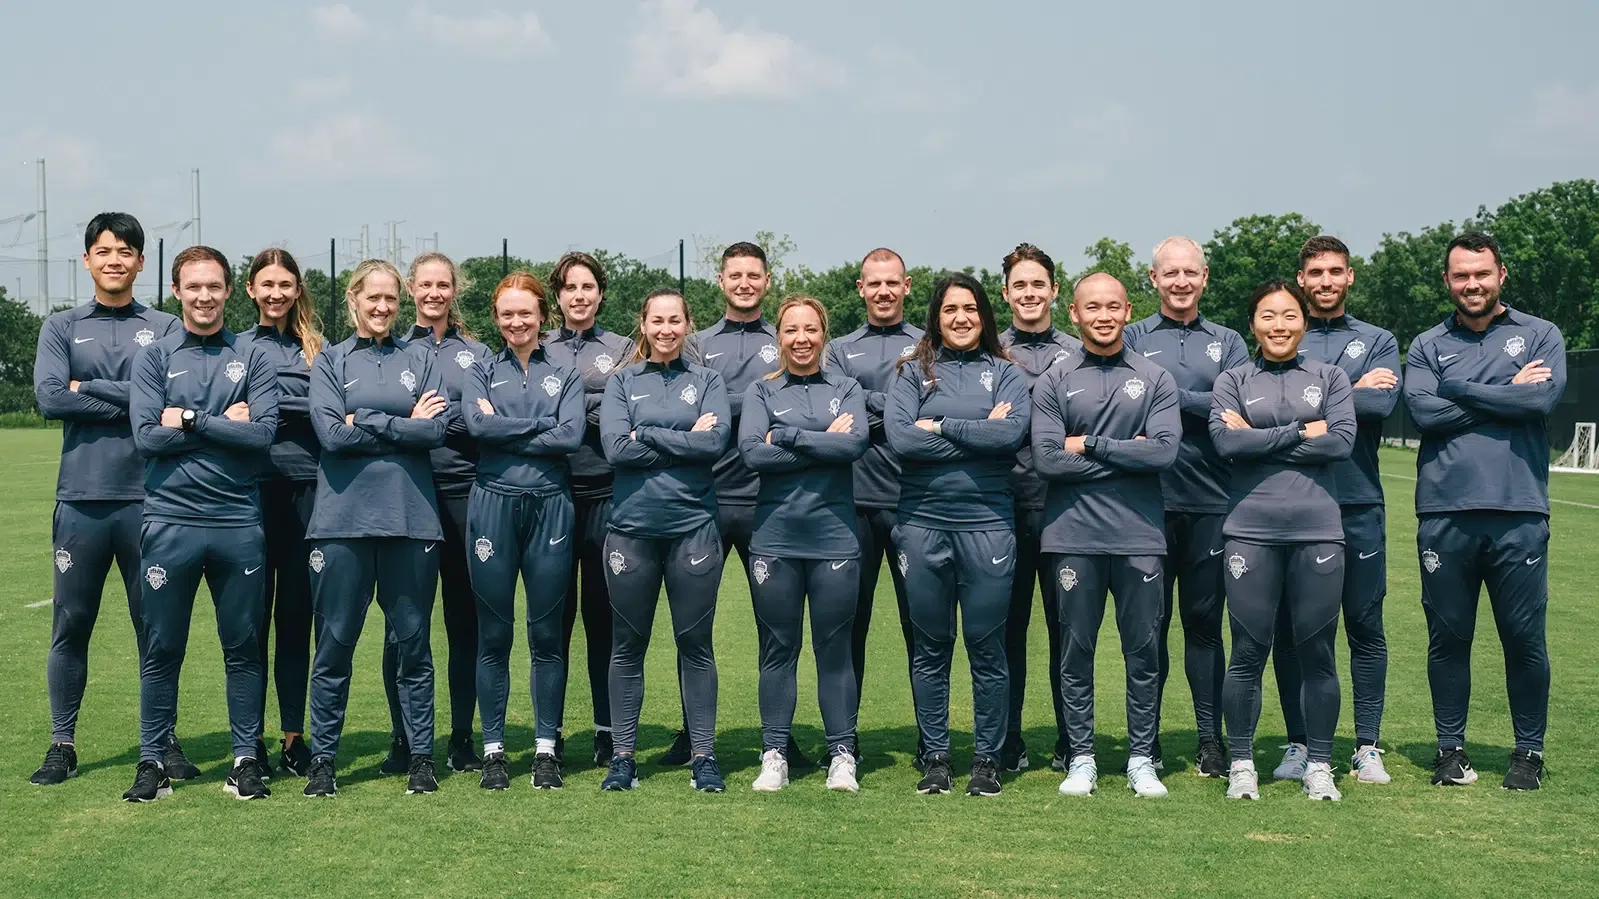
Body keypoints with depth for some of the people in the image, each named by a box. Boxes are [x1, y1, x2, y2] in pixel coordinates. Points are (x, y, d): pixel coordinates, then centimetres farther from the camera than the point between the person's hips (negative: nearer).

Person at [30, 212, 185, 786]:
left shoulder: (166, 329, 7)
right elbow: (49, 397, -6)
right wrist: (131, 402, -8)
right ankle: (62, 744, 15)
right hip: (82, 500, 1)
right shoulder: (62, 327, 10)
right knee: (70, 625, 5)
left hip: (149, 498, -1)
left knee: (156, 625, 5)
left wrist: (88, 389, -7)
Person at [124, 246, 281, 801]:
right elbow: (147, 437, -6)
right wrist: (225, 425, -6)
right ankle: (152, 763, 14)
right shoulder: (154, 358, 6)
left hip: (239, 522, 0)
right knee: (161, 650, 5)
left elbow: (263, 433, -7)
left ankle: (247, 759, 15)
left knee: (243, 647, 7)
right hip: (170, 521, 0)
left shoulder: (253, 359, 7)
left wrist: (189, 419, -9)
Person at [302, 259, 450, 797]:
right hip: (343, 518, -1)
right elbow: (332, 433, -7)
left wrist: (365, 424, -7)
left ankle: (421, 756, 14)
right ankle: (322, 758, 13)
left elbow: (438, 430, -4)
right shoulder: (330, 362, 9)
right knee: (334, 644, 3)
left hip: (411, 517, 1)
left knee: (413, 643, 6)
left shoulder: (420, 360, 11)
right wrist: (404, 424, -5)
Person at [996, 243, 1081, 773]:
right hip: (1005, 505, 0)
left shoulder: (1077, 354, 11)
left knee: (1067, 626, 3)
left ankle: (1071, 744, 13)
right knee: (1007, 627, 4)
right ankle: (1007, 744, 13)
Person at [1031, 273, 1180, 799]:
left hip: (1140, 535, 0)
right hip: (1073, 535, 0)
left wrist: (1089, 446, -7)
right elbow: (1047, 460, -7)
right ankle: (1081, 758, 14)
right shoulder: (1053, 383, 5)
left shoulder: (1155, 380, 7)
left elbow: (1165, 452, -7)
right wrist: (1125, 453, -6)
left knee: (1143, 651, 5)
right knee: (1076, 650, 5)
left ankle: (1141, 759, 15)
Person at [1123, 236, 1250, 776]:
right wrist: (1203, 407, -13)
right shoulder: (1133, 338, 9)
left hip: (1210, 503, 1)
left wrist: (1170, 395, -8)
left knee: (1204, 621, 5)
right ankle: (1146, 739, 11)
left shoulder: (1228, 343, 13)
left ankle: (1210, 739, 12)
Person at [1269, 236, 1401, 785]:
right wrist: (1349, 391, -10)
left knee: (1365, 626, 3)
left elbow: (1383, 404, -8)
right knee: (1289, 627, 4)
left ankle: (1367, 746, 11)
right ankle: (1299, 744, 13)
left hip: (1358, 503, 0)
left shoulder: (1378, 343, 12)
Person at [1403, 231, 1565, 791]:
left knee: (1524, 638, 3)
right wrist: (1506, 396, -5)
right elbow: (1423, 411, -6)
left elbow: (1545, 396, -10)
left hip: (1519, 513, -1)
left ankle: (1529, 750, 17)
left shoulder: (1539, 336, 8)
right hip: (1444, 514, 1)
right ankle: (1451, 748, 19)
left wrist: (1458, 390, -5)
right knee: (1447, 636, 7)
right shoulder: (1428, 346, 11)